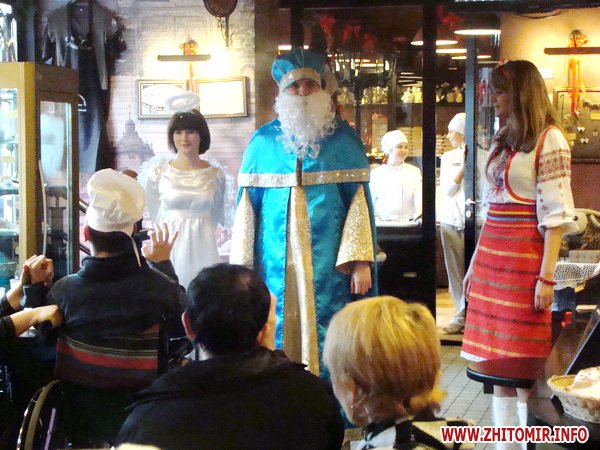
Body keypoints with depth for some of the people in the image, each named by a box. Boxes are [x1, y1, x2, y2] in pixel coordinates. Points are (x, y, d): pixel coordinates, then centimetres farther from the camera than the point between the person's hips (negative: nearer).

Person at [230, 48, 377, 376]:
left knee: (326, 342, -1)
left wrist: (361, 262, -7)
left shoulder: (343, 139, 5)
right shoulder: (263, 142, 9)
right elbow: (247, 205, 9)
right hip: (277, 260, 1)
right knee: (278, 335, 3)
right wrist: (242, 266, 4)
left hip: (328, 262, -1)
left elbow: (358, 199, 1)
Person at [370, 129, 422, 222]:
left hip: (407, 222, 0)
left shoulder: (414, 172, 11)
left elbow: (419, 197, 0)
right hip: (383, 223, 0)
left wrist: (419, 213, -19)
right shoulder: (376, 173, 10)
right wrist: (374, 217, -11)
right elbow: (370, 200, 7)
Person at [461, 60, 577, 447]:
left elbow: (555, 214, -12)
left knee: (523, 361, -4)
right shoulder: (503, 140, 17)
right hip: (492, 253, 7)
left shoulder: (549, 140, -6)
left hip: (525, 255, -7)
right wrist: (475, 263, 18)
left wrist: (547, 276, -17)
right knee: (495, 357, 7)